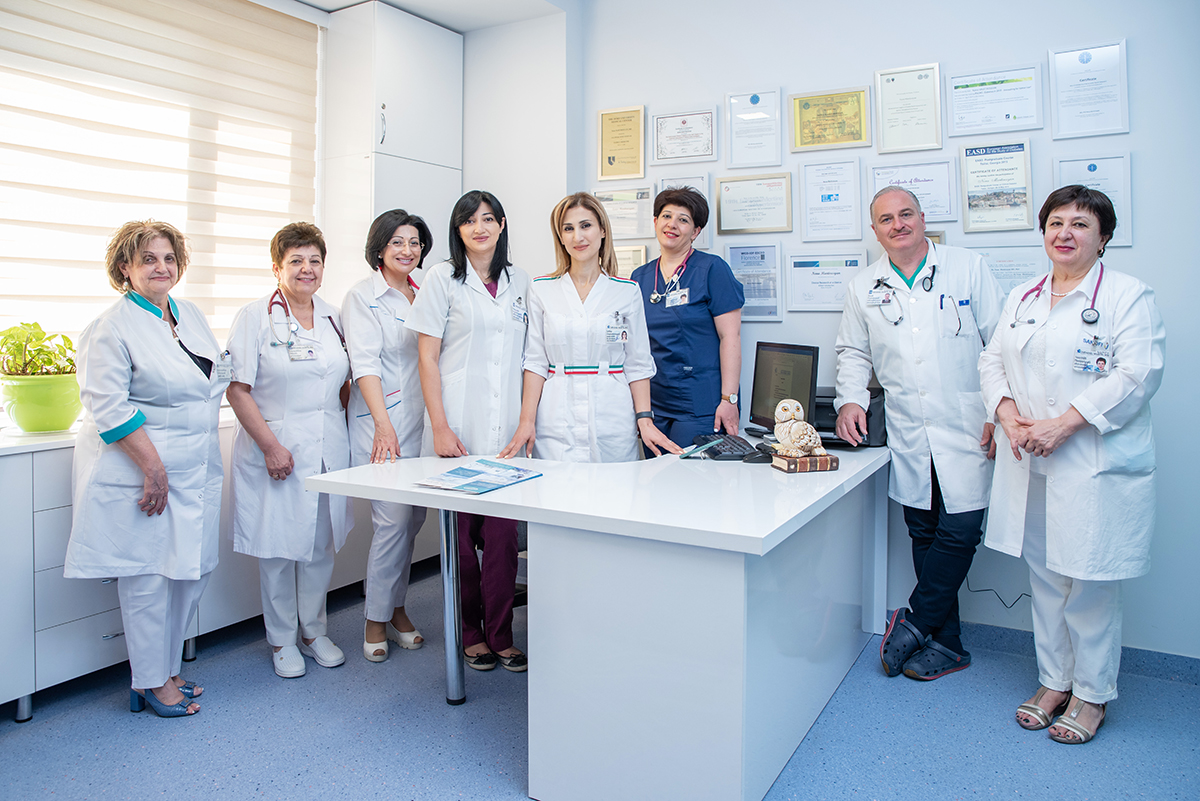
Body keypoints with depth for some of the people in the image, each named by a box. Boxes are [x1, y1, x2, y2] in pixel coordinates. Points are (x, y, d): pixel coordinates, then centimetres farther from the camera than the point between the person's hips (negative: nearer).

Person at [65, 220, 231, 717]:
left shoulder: (192, 315, 13)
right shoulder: (112, 327, -9)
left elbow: (217, 380, 22)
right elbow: (109, 407, -15)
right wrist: (153, 467, -19)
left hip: (196, 469, 7)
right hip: (140, 469, -7)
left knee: (194, 568, 10)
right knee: (148, 574, 0)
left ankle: (165, 669, 26)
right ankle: (150, 683, 15)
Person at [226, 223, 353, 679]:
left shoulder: (333, 317, 10)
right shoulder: (254, 317, -5)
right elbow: (238, 389, -10)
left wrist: (336, 421, 7)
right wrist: (270, 445, -15)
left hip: (328, 449, 5)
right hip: (276, 449, -4)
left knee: (322, 543, 11)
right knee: (278, 547, 4)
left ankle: (314, 631, 28)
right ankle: (282, 640, 22)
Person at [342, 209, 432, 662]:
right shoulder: (362, 297, -2)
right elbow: (365, 363, -13)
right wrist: (384, 423, -25)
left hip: (423, 417, 6)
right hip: (383, 423, -5)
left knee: (414, 518, 9)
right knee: (393, 519, -7)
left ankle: (397, 608, 25)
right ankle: (376, 620, 10)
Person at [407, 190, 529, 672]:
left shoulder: (520, 283, 13)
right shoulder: (443, 279, 2)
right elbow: (427, 358, -2)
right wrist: (440, 427, -10)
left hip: (505, 428, 3)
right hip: (457, 425, -2)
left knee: (503, 533, -1)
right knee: (461, 532, 4)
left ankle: (501, 636, 12)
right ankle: (471, 633, 21)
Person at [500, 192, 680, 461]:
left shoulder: (627, 291, 4)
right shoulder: (541, 290, 5)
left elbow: (638, 364, 6)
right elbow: (535, 361, 3)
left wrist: (644, 419, -3)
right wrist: (527, 421, -4)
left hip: (612, 423, 0)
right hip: (556, 424, 0)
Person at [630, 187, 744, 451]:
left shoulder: (712, 269, -3)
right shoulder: (640, 277, 12)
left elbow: (730, 337, -8)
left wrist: (729, 399, -14)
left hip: (700, 408, -5)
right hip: (653, 404, 5)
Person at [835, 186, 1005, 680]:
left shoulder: (968, 269, 3)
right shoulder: (864, 287, 10)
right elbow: (853, 352, 16)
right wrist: (850, 400, -1)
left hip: (968, 430, -2)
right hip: (907, 435, 2)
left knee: (960, 531, -7)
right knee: (923, 534, 7)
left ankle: (914, 624, 11)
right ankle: (946, 644, 19)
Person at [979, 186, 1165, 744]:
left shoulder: (1128, 296, -3)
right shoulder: (1022, 297, 15)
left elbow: (1137, 374, -13)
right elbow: (993, 359, 12)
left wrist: (1063, 424, -20)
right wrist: (1008, 414, -7)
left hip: (1095, 465, -5)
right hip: (1030, 465, 5)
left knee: (1090, 583, 2)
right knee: (1044, 575, 13)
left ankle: (1092, 694, 21)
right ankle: (1053, 681, 28)